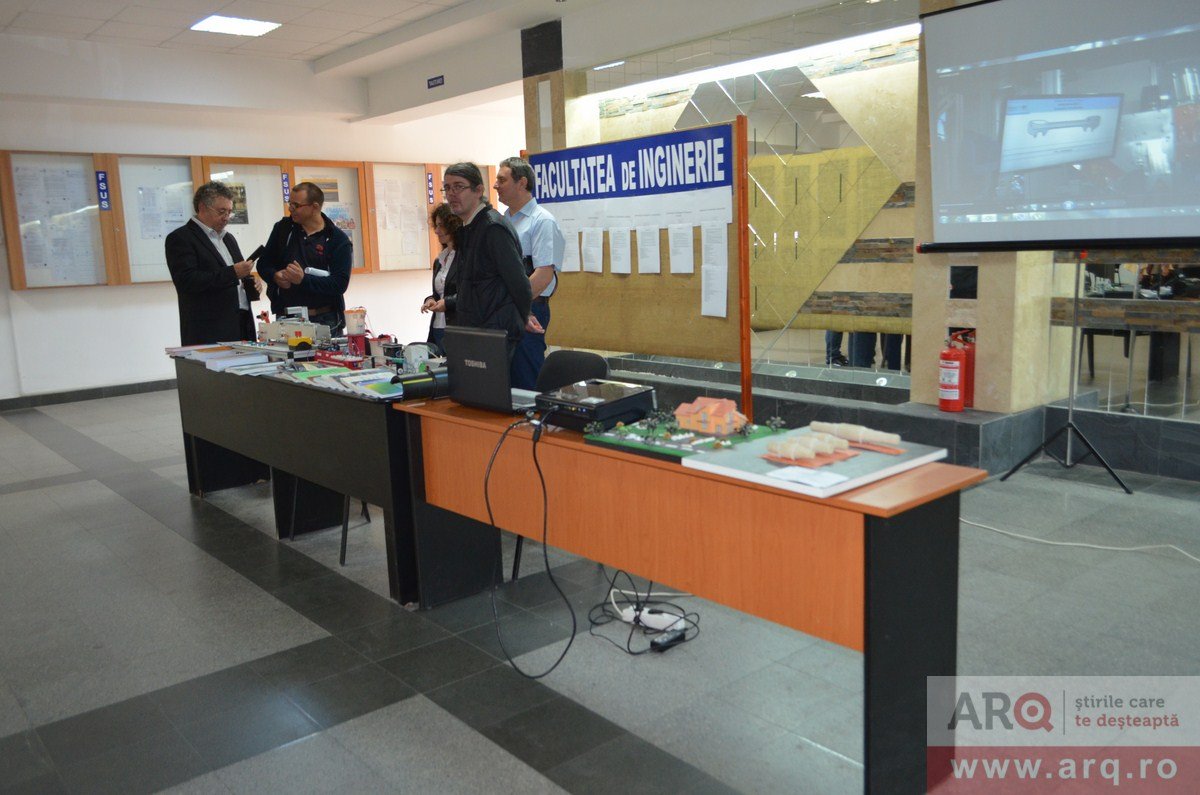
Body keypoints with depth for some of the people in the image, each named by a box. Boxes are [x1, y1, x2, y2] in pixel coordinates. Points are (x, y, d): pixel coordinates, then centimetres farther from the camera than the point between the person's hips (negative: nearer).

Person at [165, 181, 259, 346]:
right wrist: (232, 273, -20)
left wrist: (250, 284, 6)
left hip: (242, 325, 7)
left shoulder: (228, 239, 22)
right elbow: (186, 281, -16)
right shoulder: (180, 238, -3)